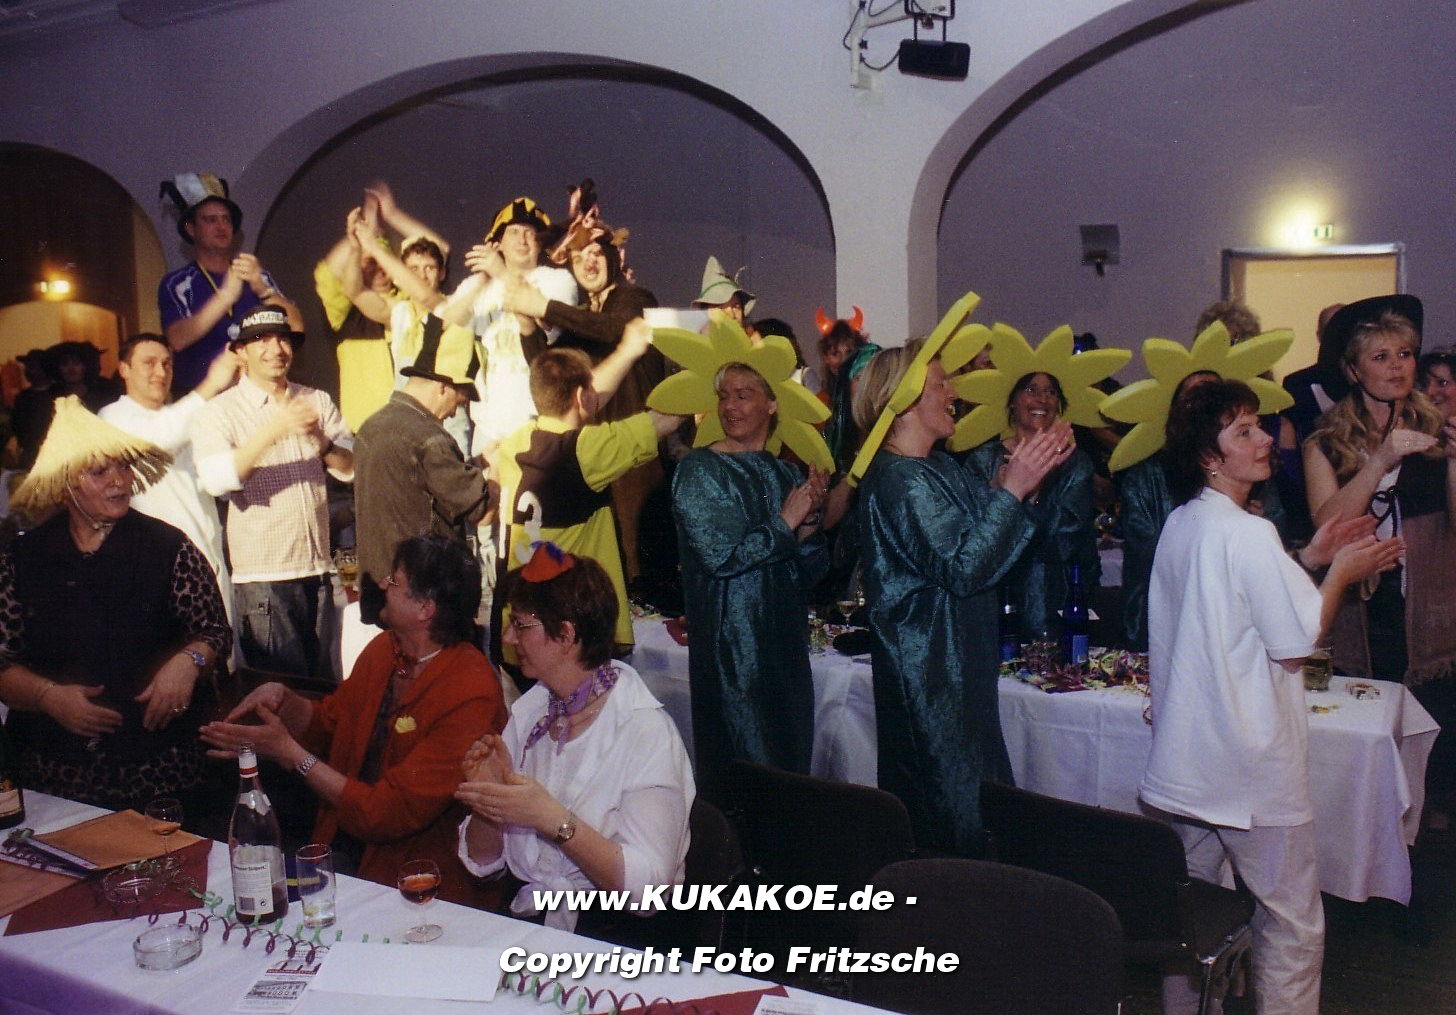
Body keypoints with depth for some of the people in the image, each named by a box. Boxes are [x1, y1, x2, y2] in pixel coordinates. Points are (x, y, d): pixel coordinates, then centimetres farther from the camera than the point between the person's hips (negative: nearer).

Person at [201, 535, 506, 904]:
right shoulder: (383, 650, 3)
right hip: (344, 844, 7)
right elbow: (327, 724, 20)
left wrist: (289, 752, -16)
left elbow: (387, 814, -22)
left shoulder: (470, 697, -23)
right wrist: (282, 698, -3)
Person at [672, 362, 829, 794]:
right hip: (731, 641, -6)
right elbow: (721, 555, -16)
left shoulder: (787, 474, 11)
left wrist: (810, 520, -6)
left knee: (791, 766, 12)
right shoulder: (700, 470, -4)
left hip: (786, 641, 6)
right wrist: (785, 523, -9)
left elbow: (811, 574, 10)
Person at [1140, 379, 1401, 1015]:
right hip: (1251, 769, -8)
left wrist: (1306, 560, 13)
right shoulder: (1249, 533, -19)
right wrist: (1340, 574, -2)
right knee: (1293, 922, 7)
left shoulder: (1179, 526, 8)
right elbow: (1296, 644, -16)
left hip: (1182, 762, 9)